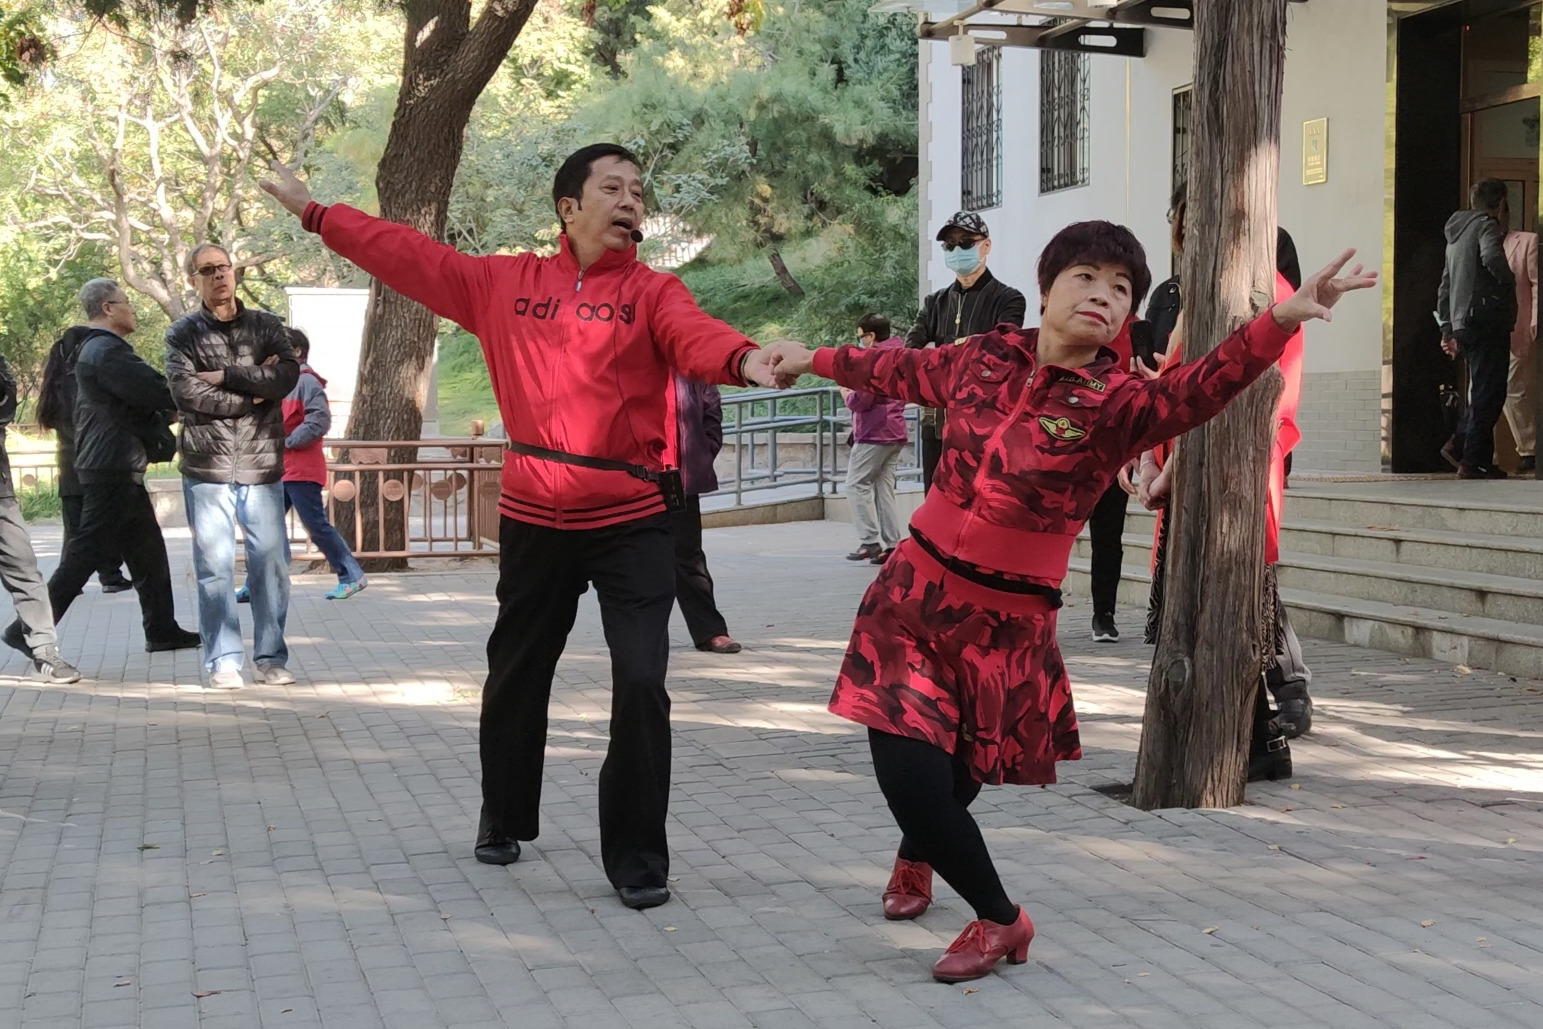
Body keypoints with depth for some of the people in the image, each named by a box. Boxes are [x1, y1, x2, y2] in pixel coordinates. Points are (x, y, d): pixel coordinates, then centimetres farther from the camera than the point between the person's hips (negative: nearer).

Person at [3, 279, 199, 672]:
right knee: (84, 553, -8)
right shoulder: (107, 352, -17)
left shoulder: (96, 349, 18)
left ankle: (162, 629, 21)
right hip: (113, 472, -11)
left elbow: (145, 396, 18)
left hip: (116, 470, 11)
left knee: (148, 552, 14)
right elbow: (157, 392, -21)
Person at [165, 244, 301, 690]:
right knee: (214, 565, 0)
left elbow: (288, 376, -9)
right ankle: (223, 661, 8)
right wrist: (255, 390, -9)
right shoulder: (183, 334, 3)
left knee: (272, 562, 3)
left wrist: (225, 376, -12)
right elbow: (188, 394, -12)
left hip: (263, 467, 2)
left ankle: (272, 657, 13)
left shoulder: (266, 326, 9)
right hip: (207, 468, -1)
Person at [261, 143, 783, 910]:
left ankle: (637, 859, 5)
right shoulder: (505, 283, 7)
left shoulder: (651, 292, -2)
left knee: (641, 683, -11)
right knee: (516, 676, 18)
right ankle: (504, 821, 42)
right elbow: (410, 256, 13)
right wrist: (314, 212, 17)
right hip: (534, 521, 3)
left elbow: (695, 335, -23)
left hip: (633, 522, -3)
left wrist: (744, 359, -46)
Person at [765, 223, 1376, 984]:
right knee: (906, 773, -1)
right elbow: (904, 372, 22)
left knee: (954, 776, 2)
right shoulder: (985, 356, 2)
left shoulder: (1116, 402, -9)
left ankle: (942, 882, 39)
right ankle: (998, 916, 30)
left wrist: (1282, 320, -46)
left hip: (1007, 622, -2)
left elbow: (1202, 388, -28)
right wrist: (814, 360, 35)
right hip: (914, 589, 2)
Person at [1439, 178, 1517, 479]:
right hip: (1487, 320, -8)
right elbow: (1492, 257, -29)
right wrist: (1509, 280, -9)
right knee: (1489, 393, -5)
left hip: (1463, 323, 8)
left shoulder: (1456, 231, 21)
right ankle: (1473, 461, -6)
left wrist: (1447, 330, 25)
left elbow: (1445, 286, 23)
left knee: (1483, 391, 16)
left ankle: (1459, 444, 7)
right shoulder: (1486, 226, -6)